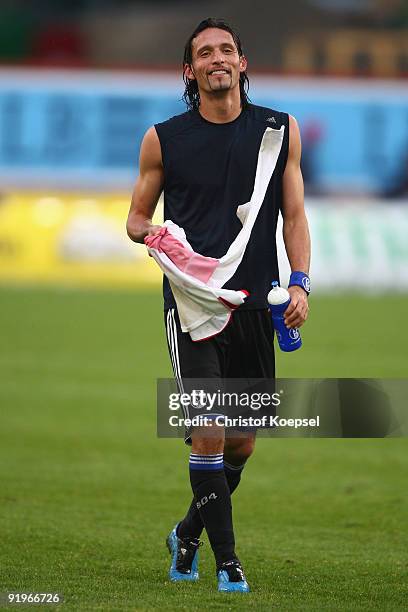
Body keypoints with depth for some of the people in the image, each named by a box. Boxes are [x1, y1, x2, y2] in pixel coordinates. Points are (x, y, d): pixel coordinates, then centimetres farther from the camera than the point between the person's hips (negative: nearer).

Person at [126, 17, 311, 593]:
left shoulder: (280, 130, 7)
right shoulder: (163, 139, 3)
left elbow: (294, 215, 10)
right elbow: (137, 215, 13)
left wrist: (300, 283, -3)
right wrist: (148, 231, -11)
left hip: (256, 304, 2)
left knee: (242, 442, 8)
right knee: (208, 433, -14)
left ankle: (188, 534, 32)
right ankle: (227, 560, -6)